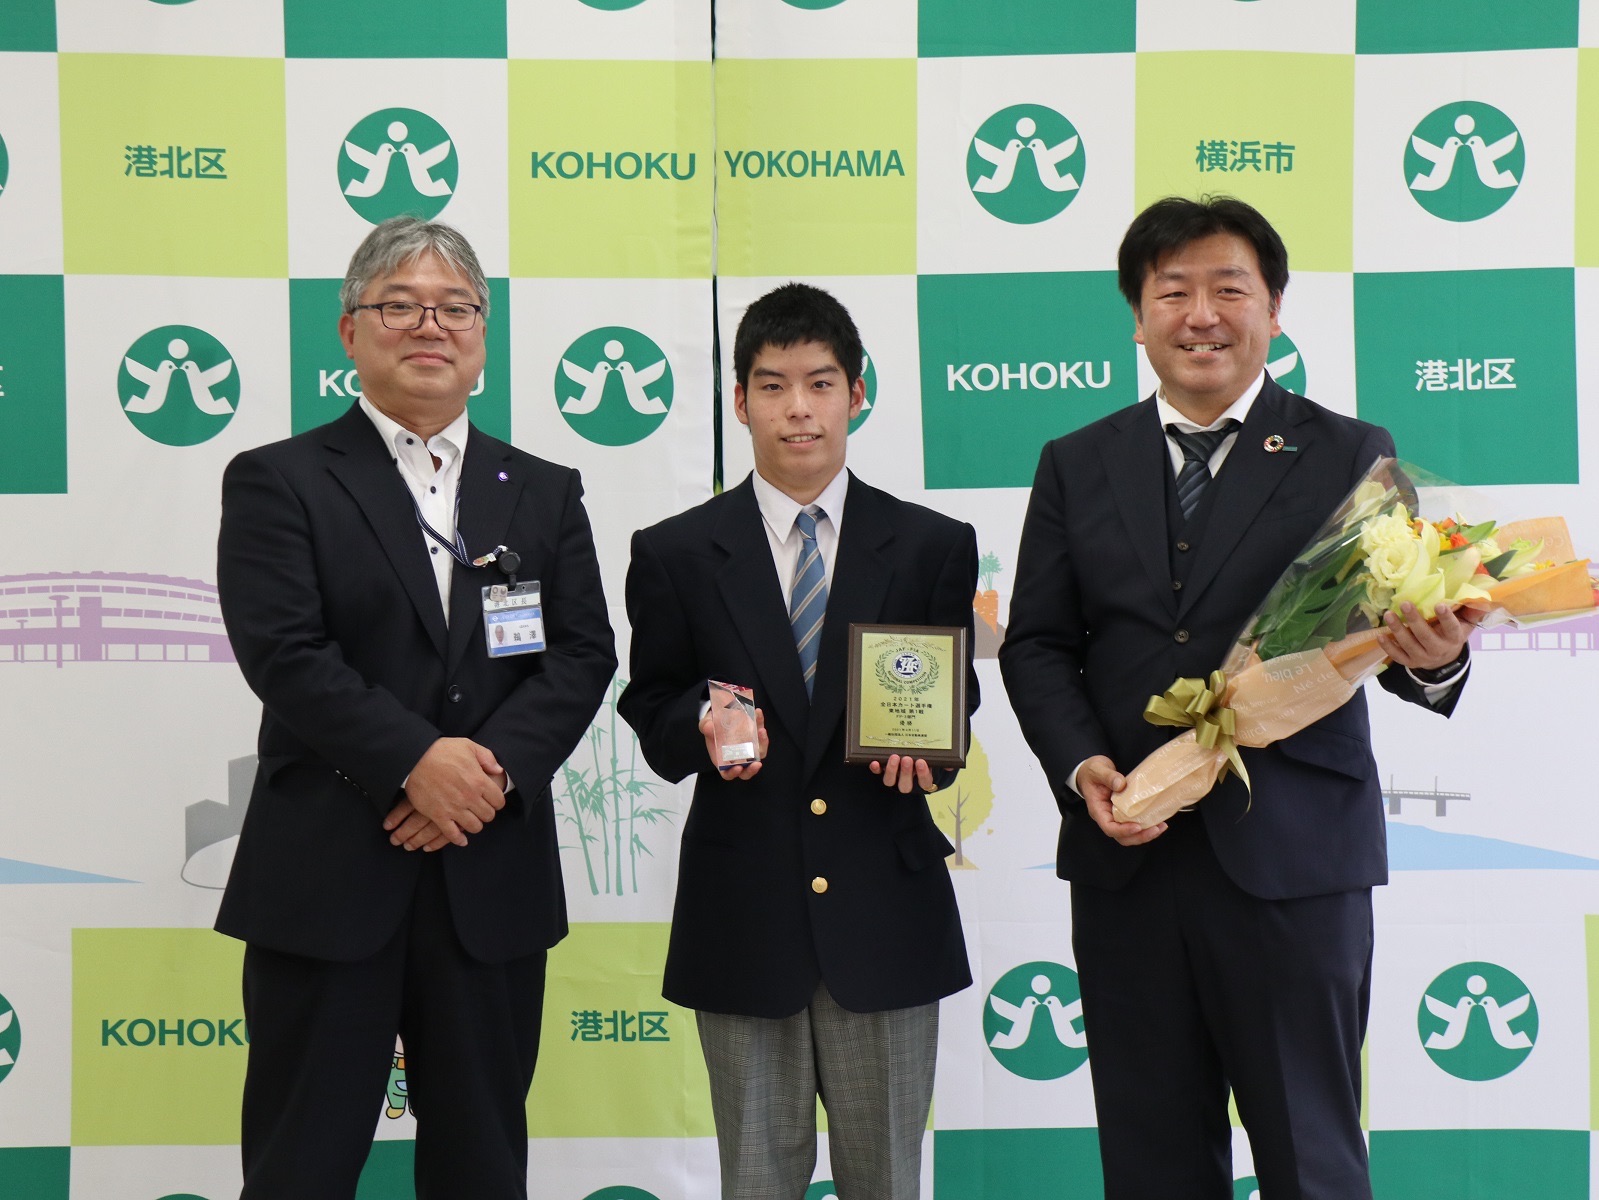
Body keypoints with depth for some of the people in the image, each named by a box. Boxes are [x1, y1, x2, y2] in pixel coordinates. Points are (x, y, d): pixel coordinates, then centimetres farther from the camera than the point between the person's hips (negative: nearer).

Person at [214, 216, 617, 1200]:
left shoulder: (545, 493, 13)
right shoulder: (278, 482, 2)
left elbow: (584, 655, 3)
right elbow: (282, 651, -11)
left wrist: (495, 768, -13)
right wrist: (418, 761, -19)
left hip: (494, 878, 3)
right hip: (328, 878, -3)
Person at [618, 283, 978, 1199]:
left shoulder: (932, 547, 4)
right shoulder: (675, 555, 3)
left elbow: (955, 701, 8)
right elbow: (653, 714, 5)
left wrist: (923, 743, -14)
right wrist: (703, 725, -17)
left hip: (884, 907, 0)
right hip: (743, 912, 0)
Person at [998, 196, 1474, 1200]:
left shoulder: (1350, 456, 3)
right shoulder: (1078, 465, 11)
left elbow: (1397, 628, -1)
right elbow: (1037, 643, 8)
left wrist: (1433, 659, -25)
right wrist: (1081, 763, -9)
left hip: (1292, 857, -2)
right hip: (1126, 857, 3)